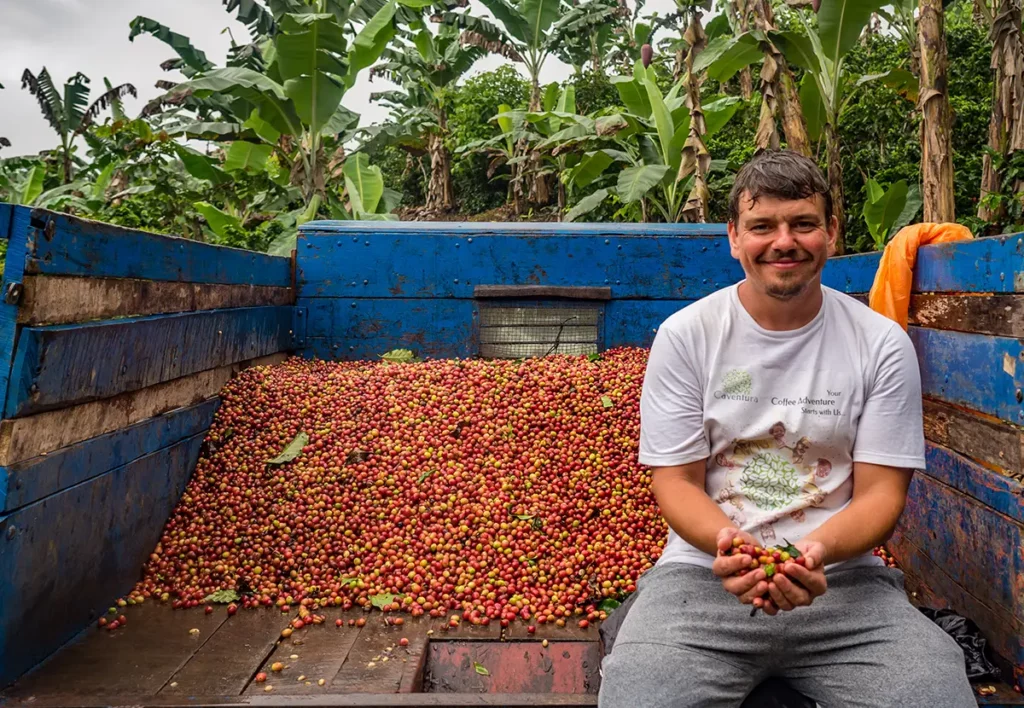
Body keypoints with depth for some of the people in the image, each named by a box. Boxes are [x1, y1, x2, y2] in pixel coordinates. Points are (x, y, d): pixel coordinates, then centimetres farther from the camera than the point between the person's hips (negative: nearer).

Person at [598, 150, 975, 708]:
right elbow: (676, 481, -1)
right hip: (705, 571, -1)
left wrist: (816, 551, -20)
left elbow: (881, 492, 1)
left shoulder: (882, 344, 2)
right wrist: (729, 543, -22)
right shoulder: (684, 336, 0)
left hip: (843, 580, 2)